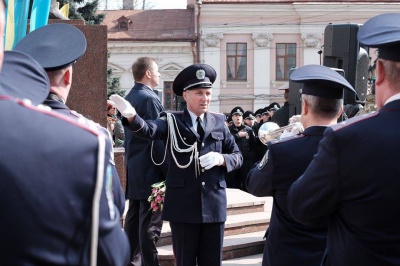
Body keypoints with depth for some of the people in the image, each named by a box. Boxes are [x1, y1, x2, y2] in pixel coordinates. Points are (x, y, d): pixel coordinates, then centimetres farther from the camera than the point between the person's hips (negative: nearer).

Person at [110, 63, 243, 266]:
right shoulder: (172, 121, 1)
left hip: (214, 204, 2)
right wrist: (131, 115, -39)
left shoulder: (218, 122, 9)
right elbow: (147, 130, -18)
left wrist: (221, 159, -11)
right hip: (183, 205, -2)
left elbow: (237, 156, 11)